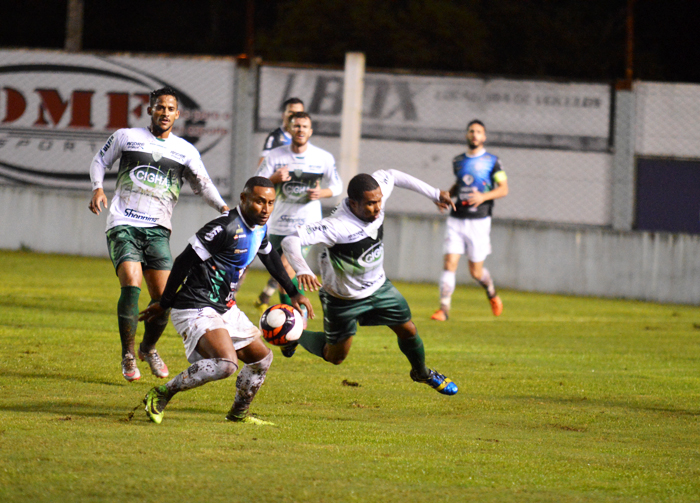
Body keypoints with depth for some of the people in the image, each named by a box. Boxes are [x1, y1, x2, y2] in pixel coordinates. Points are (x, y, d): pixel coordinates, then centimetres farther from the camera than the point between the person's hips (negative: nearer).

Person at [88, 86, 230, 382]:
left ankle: (149, 348, 25)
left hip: (157, 230, 2)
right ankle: (127, 356, -8)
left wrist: (223, 207, -11)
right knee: (131, 286, -21)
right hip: (123, 224, -2)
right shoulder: (125, 137, 6)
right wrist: (98, 188, -2)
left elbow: (203, 184, 8)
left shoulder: (186, 151, 10)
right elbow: (100, 161, 17)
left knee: (163, 298, -4)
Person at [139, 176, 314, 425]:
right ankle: (162, 394, -16)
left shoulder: (260, 227, 6)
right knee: (226, 363, -29)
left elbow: (269, 257, 29)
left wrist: (293, 293, 30)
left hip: (225, 309, 10)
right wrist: (164, 304, -12)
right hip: (197, 310, -10)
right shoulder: (225, 228, -24)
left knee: (262, 358, 17)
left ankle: (238, 413, 37)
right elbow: (184, 262, -19)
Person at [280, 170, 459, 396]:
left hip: (378, 286, 5)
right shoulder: (336, 226, -40)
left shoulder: (375, 197, -21)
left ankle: (422, 373, 42)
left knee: (408, 330, 12)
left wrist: (434, 193, 5)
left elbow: (391, 176, 2)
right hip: (343, 299, -5)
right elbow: (290, 241, -47)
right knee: (334, 357, 10)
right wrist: (302, 271, -65)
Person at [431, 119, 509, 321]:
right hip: (456, 219, 3)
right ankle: (444, 309, -9)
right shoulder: (458, 161, 12)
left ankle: (492, 294, 33)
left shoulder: (492, 161, 0)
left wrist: (484, 196, -21)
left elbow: (503, 189, -4)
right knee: (450, 263, -11)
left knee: (476, 272, 2)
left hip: (479, 221, -3)